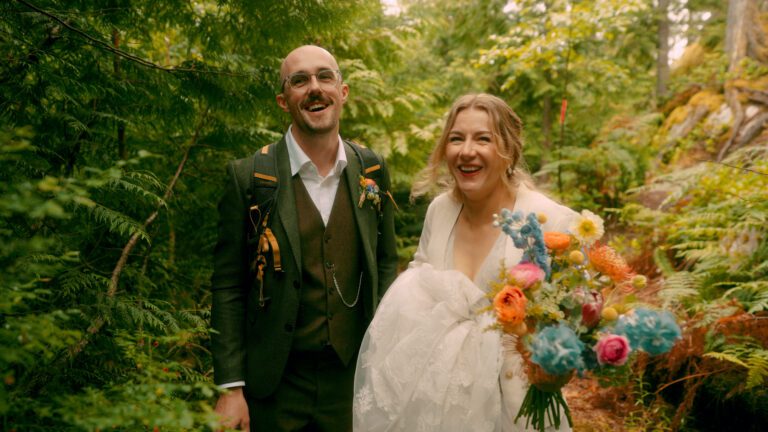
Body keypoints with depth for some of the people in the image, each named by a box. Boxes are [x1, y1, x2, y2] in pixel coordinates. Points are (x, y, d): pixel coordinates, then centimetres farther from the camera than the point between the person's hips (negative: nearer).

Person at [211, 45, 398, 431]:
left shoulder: (372, 171, 1)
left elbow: (386, 264, 9)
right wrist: (231, 387, -9)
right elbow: (227, 288, -7)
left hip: (353, 377, 3)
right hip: (274, 383, -2)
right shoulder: (248, 177, -9)